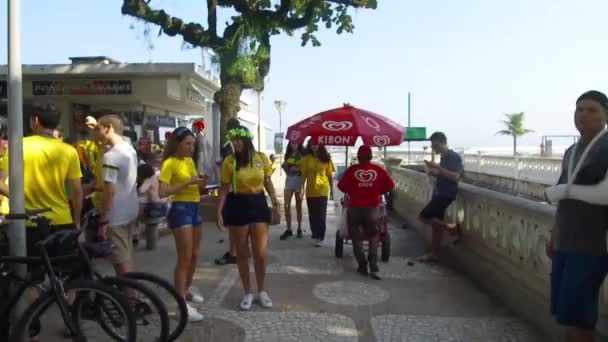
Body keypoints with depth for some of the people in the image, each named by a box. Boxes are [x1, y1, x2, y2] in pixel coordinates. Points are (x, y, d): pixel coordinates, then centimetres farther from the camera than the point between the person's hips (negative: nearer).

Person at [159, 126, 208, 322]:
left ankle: (187, 290, 37)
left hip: (195, 208, 8)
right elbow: (162, 192, -21)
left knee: (195, 254, 18)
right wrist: (187, 182, -22)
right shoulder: (169, 163, -11)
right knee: (184, 257, -7)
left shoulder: (190, 161, 12)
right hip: (180, 209, -8)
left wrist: (201, 183, -2)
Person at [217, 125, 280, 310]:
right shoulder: (229, 161, -6)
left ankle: (262, 291, 23)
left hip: (258, 204, 1)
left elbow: (267, 182, 12)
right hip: (237, 206, -1)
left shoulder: (261, 158, -1)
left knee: (260, 253, 1)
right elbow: (224, 189, -3)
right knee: (242, 253, 7)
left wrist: (275, 202, 5)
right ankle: (247, 293, 23)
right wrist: (219, 212, -10)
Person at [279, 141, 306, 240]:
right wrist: (284, 166, 2)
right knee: (287, 206, -4)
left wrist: (298, 169, -18)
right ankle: (288, 230, 2)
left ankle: (299, 229, 15)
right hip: (289, 180, 3)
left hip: (299, 180, -3)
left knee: (298, 206, 5)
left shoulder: (302, 154, 0)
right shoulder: (288, 154, 11)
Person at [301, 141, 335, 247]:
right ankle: (315, 234, 28)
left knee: (321, 215, -2)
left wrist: (332, 190, 1)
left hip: (322, 191, -2)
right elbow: (304, 174, 3)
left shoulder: (326, 159, -2)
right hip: (310, 191, 2)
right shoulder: (307, 159, 1)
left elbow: (330, 175, 2)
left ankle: (320, 238, 1)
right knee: (312, 215, 12)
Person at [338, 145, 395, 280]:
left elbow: (341, 186, -1)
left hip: (355, 208, -1)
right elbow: (390, 185, -1)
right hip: (372, 208, 1)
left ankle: (362, 266, 12)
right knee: (373, 237, 14)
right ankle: (373, 267, 0)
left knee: (356, 238, 14)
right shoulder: (378, 170, -1)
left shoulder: (351, 170, -4)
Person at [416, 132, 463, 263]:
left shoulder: (455, 157, -13)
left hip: (446, 195, -9)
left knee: (423, 216, -13)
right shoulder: (444, 157, 14)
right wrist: (433, 172, 4)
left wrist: (438, 168, -26)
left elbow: (455, 177, -24)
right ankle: (434, 254, 17)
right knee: (435, 225, 10)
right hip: (438, 194, 9)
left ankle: (449, 226, 2)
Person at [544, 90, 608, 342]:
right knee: (565, 311, 11)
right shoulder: (571, 152, 14)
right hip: (565, 243, 7)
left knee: (576, 314, -2)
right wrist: (554, 236, 19)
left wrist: (562, 190, -10)